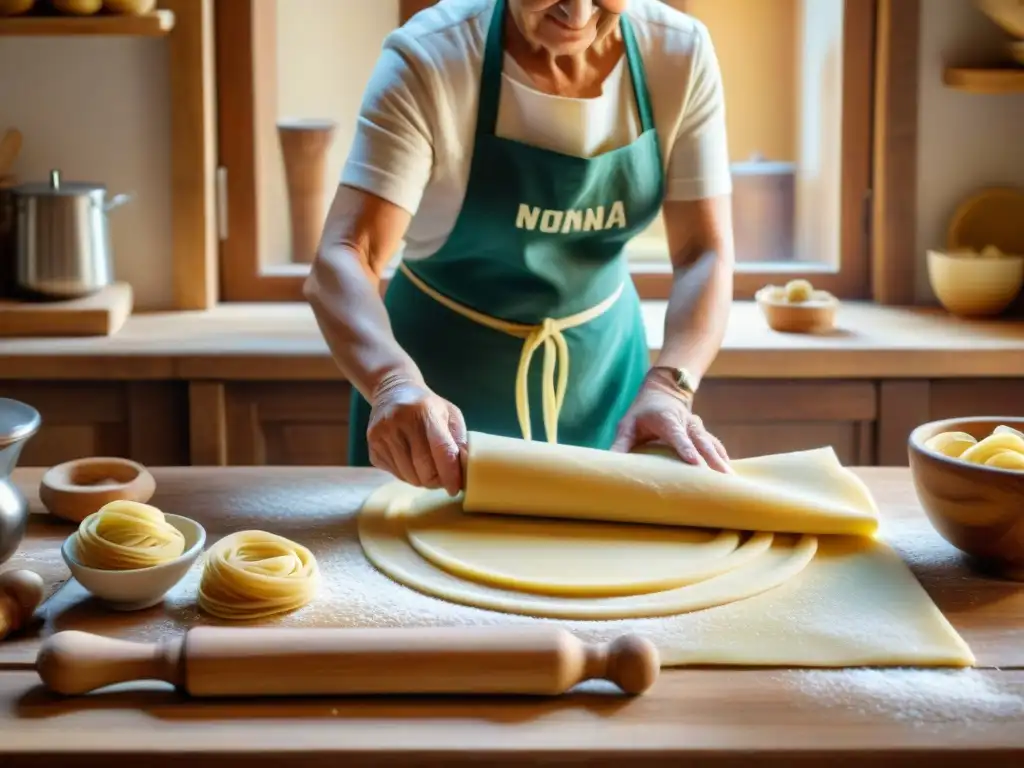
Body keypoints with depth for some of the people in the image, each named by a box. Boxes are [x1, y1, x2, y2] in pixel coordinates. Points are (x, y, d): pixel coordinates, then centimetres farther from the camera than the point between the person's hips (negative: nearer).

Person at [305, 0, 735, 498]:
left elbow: (704, 254, -16)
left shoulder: (680, 53, -14)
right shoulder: (429, 60, -23)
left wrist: (667, 389, -34)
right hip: (444, 374, -2)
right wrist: (395, 382, -50)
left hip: (598, 370, 3)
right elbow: (343, 258, -30)